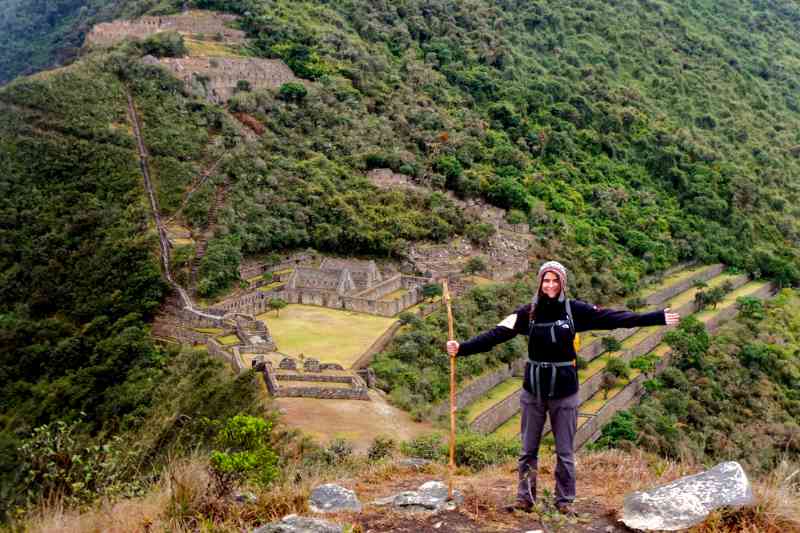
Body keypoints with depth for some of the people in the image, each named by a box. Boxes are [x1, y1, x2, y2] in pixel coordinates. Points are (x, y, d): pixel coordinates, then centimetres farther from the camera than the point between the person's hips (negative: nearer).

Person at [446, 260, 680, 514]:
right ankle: (525, 498, 23)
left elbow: (614, 318, -7)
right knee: (528, 450, 10)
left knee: (565, 451, 9)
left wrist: (657, 318, -10)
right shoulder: (528, 312, -5)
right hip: (533, 390, 1)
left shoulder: (575, 310, -5)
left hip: (564, 390, -1)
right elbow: (497, 333, -12)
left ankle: (564, 501, 24)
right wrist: (462, 348, -23)